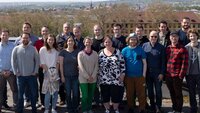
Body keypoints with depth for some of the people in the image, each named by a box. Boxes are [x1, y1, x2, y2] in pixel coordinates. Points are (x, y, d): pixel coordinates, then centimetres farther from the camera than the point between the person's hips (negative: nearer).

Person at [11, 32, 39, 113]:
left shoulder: (33, 49, 0)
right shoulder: (16, 49, -1)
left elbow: (37, 60, 3)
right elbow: (13, 61, 1)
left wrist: (35, 71, -3)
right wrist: (15, 72, -4)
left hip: (32, 75, 0)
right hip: (20, 76, 0)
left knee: (33, 93, 8)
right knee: (20, 94, 8)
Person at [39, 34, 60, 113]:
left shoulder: (56, 50, 10)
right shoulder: (43, 49, -1)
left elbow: (58, 62, 10)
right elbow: (42, 63, -4)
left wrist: (56, 70, -2)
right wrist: (49, 71, -9)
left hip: (55, 72, 4)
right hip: (47, 72, -4)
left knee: (55, 92, 4)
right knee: (48, 92, -6)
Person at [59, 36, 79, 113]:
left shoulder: (77, 52, 4)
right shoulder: (63, 52, 0)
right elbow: (61, 64, -1)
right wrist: (62, 76, -5)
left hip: (75, 75, 1)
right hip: (66, 76, -1)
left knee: (76, 93, 2)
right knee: (68, 93, 4)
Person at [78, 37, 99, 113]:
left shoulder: (95, 53, 4)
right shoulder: (80, 54, -4)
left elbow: (96, 66, 1)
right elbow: (81, 67, -9)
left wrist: (93, 76, -9)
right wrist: (87, 77, -13)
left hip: (93, 78, 3)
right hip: (83, 78, -3)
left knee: (91, 95, 9)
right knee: (85, 95, -3)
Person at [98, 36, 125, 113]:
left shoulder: (117, 52, 0)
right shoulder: (101, 53, 6)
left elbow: (122, 63, 0)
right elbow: (98, 65, 8)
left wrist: (122, 74, -6)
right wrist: (98, 76, 5)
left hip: (116, 79, -2)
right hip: (104, 79, 2)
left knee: (116, 94, 2)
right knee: (105, 95, 8)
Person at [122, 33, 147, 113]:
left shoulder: (140, 49, 1)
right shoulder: (124, 50, 2)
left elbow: (144, 63, 3)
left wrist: (144, 75, -2)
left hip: (139, 76, -1)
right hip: (128, 76, 1)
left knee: (141, 94, 2)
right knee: (129, 94, 11)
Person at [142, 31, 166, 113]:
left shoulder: (161, 47, -4)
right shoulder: (144, 46, 1)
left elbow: (163, 61, -3)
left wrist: (162, 73, -8)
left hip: (157, 72, -2)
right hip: (147, 72, 2)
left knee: (158, 90, 4)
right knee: (150, 90, 12)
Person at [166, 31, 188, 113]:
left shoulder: (182, 49, -7)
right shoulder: (167, 48, 11)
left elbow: (185, 63, -10)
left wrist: (181, 75, -14)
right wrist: (165, 73, 9)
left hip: (177, 76, -6)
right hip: (168, 75, 6)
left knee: (178, 94, 4)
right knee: (172, 94, 16)